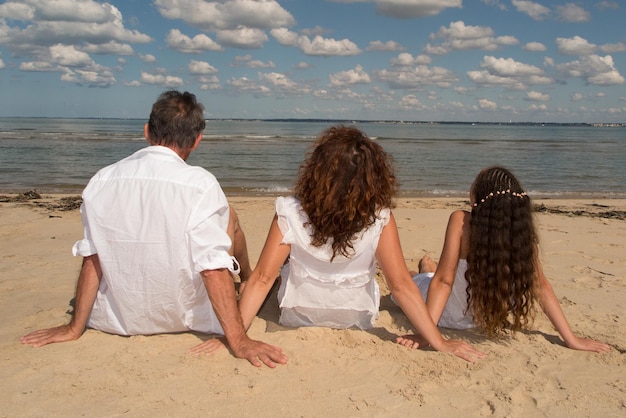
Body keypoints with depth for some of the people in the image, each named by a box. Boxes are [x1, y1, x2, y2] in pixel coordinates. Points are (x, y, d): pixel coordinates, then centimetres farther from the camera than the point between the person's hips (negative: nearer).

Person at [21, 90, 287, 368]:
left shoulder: (101, 181, -8)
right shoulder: (200, 184, -20)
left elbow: (92, 259, -3)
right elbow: (213, 268, -22)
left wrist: (74, 329, 6)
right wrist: (239, 342, -18)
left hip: (119, 319, 4)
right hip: (184, 318, -4)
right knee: (229, 218, 16)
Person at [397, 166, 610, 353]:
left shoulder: (461, 221, -32)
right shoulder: (521, 229, -22)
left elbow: (443, 281, -32)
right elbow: (541, 286, -19)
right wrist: (571, 339, -12)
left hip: (448, 317, -3)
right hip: (480, 319, 4)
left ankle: (428, 271, 53)